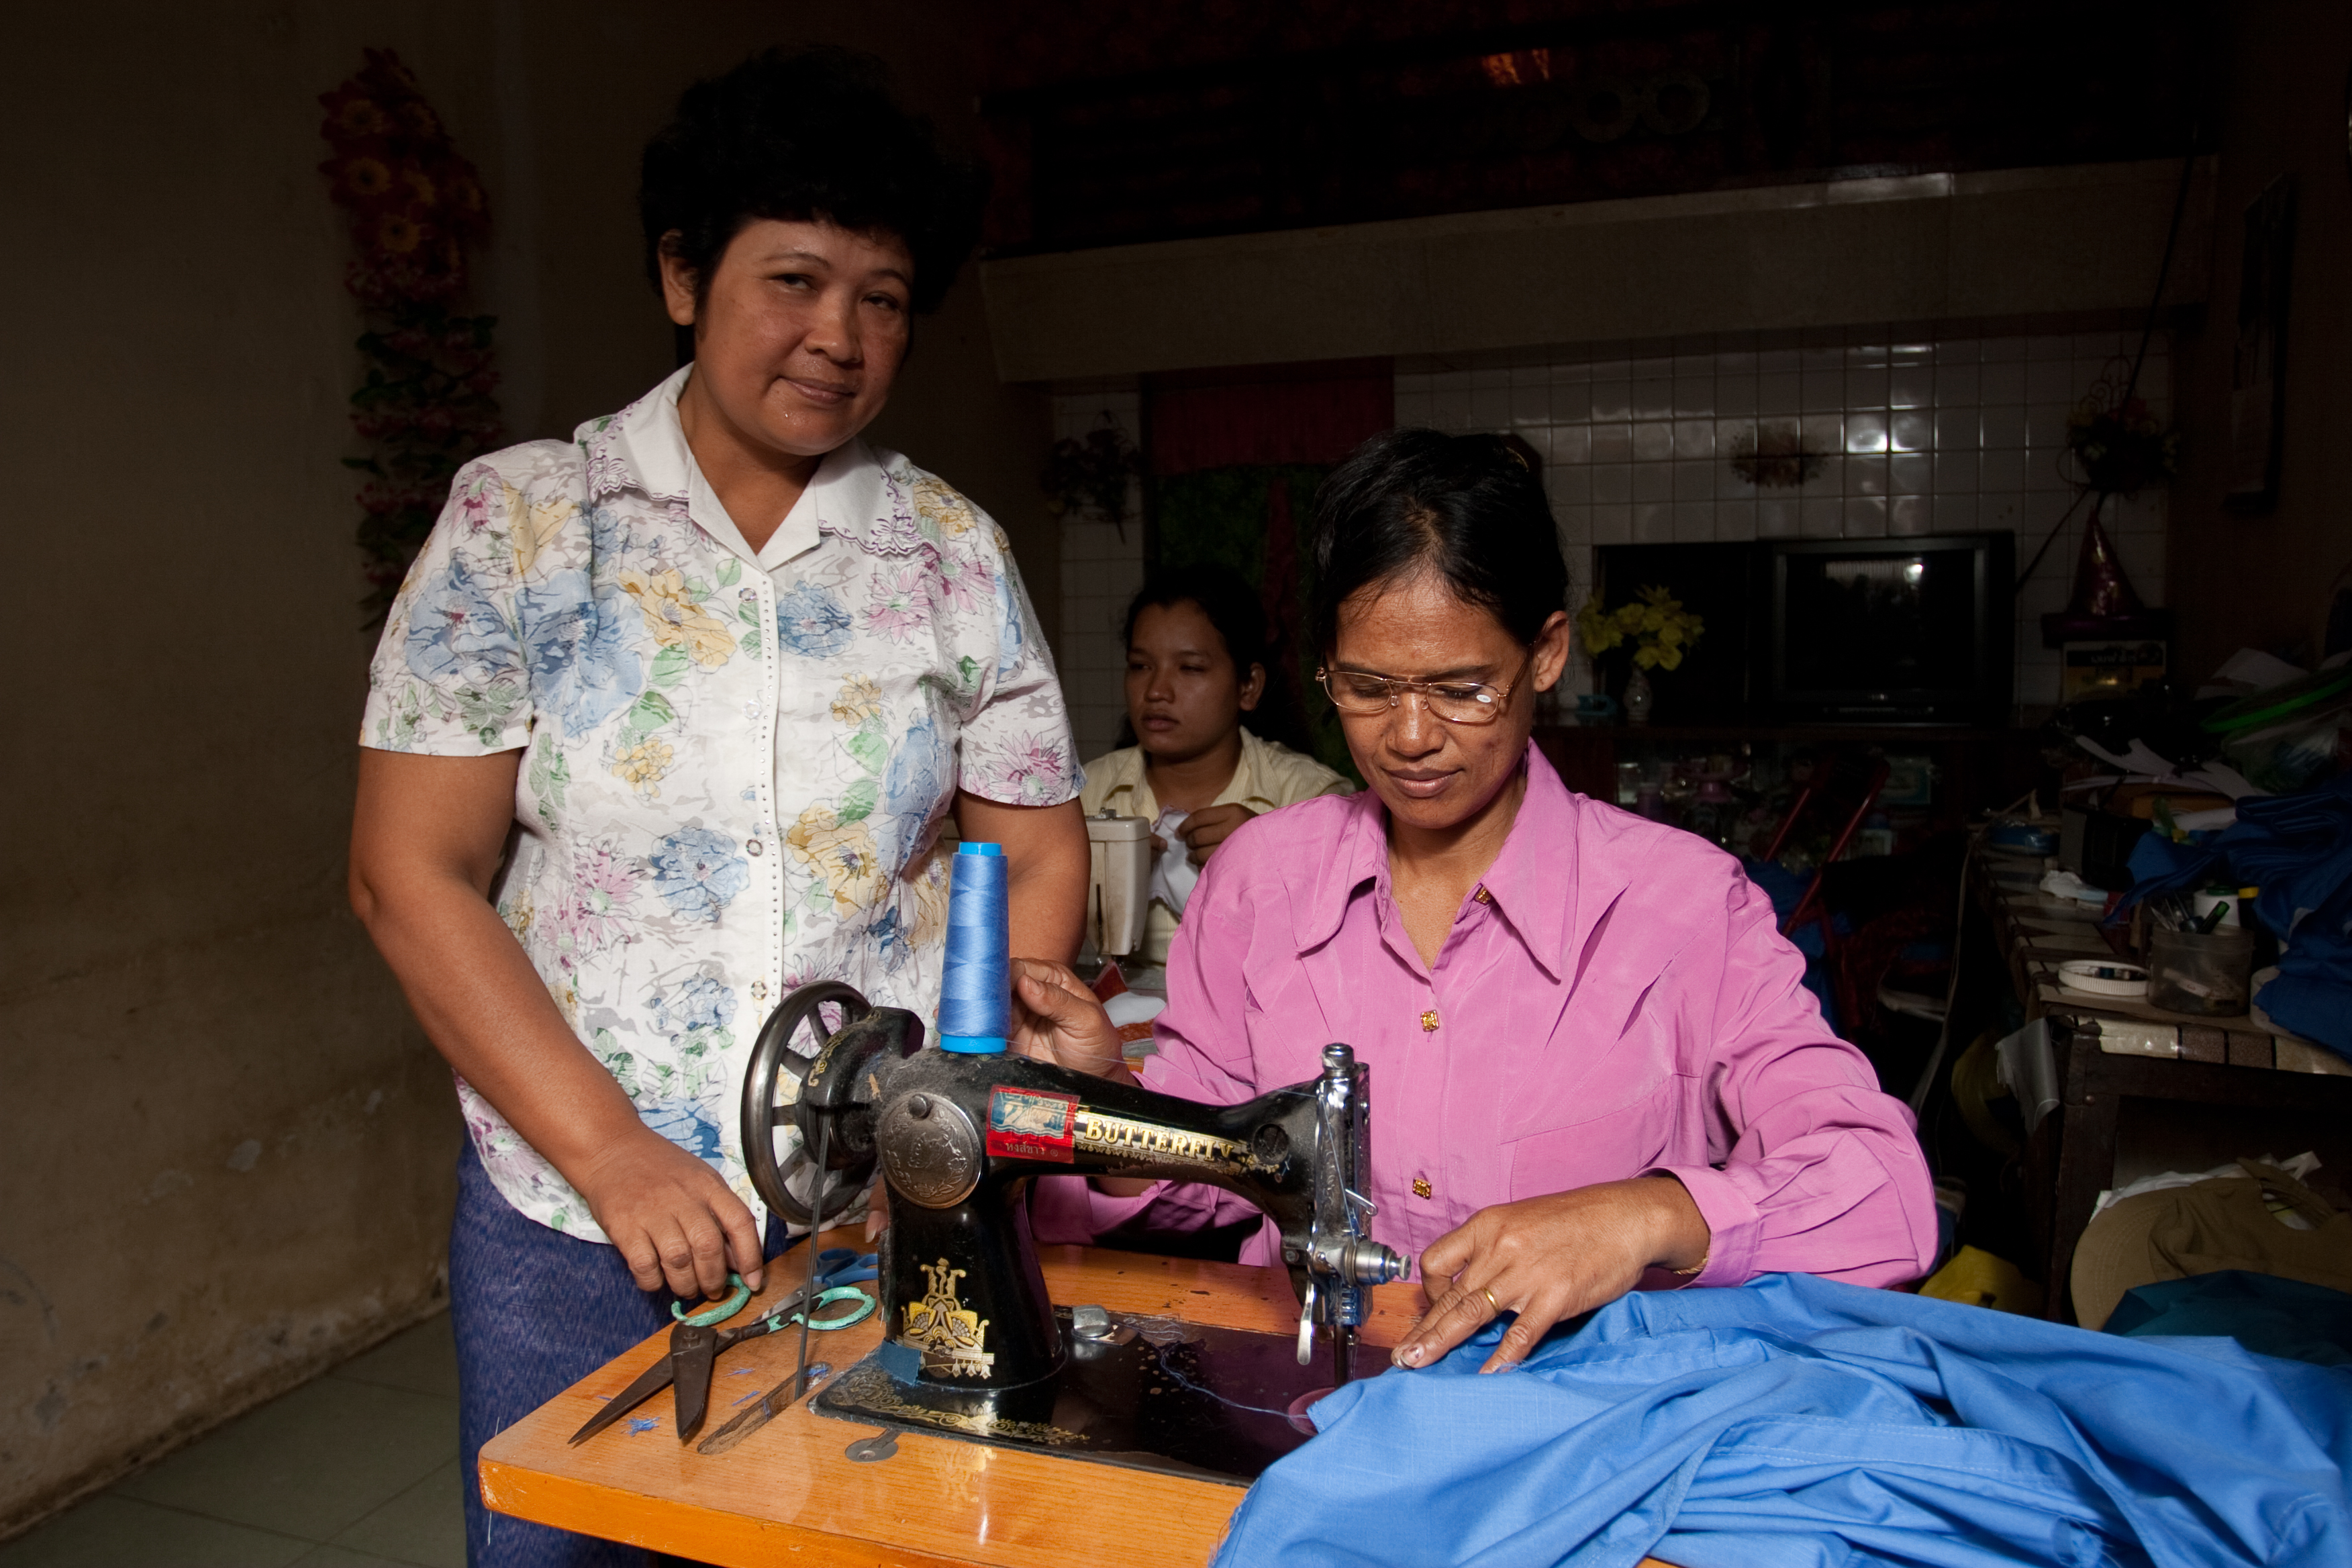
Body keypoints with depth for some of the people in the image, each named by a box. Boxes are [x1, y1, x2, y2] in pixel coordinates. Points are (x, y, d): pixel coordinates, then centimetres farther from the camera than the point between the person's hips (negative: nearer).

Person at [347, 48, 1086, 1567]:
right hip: (568, 1225, 0)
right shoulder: (522, 519, -3)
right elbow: (413, 876, -6)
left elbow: (1040, 859, 3)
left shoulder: (956, 556, 1)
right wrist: (615, 1159, -13)